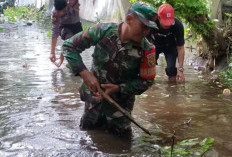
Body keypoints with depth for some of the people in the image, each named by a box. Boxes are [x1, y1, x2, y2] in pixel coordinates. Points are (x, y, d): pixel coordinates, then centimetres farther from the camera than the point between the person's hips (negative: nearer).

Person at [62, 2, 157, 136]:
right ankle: (101, 117, 47)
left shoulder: (147, 49, -24)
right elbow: (69, 46, -17)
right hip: (95, 91, 1)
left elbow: (146, 81, -14)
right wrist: (85, 73, -26)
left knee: (120, 133, 9)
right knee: (88, 127, 18)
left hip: (120, 97, -1)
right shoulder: (103, 31, -24)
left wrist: (118, 88, -26)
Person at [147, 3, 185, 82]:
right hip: (154, 45, 1)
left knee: (171, 69, -16)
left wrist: (180, 68, -33)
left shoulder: (178, 25, -33)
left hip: (170, 46, -1)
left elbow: (180, 48, -25)